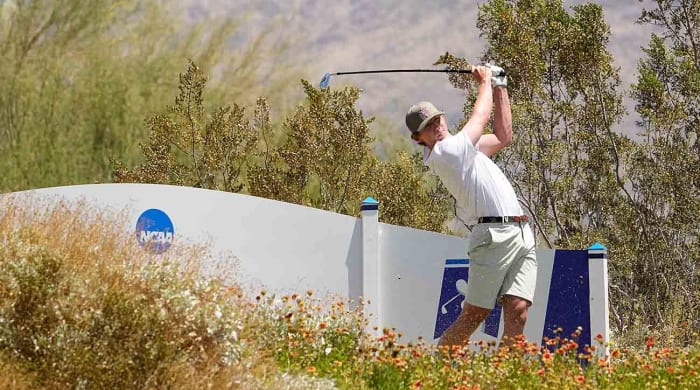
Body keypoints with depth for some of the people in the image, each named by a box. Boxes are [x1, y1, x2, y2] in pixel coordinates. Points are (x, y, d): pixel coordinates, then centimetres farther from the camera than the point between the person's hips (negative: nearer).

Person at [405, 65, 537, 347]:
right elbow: (481, 117, 5)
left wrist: (499, 87, 30)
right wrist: (485, 82, 22)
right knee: (474, 315, -10)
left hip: (522, 236, 8)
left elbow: (503, 136, 34)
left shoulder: (462, 150, 25)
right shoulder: (443, 152, -3)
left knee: (517, 311, -7)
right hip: (494, 236, -8)